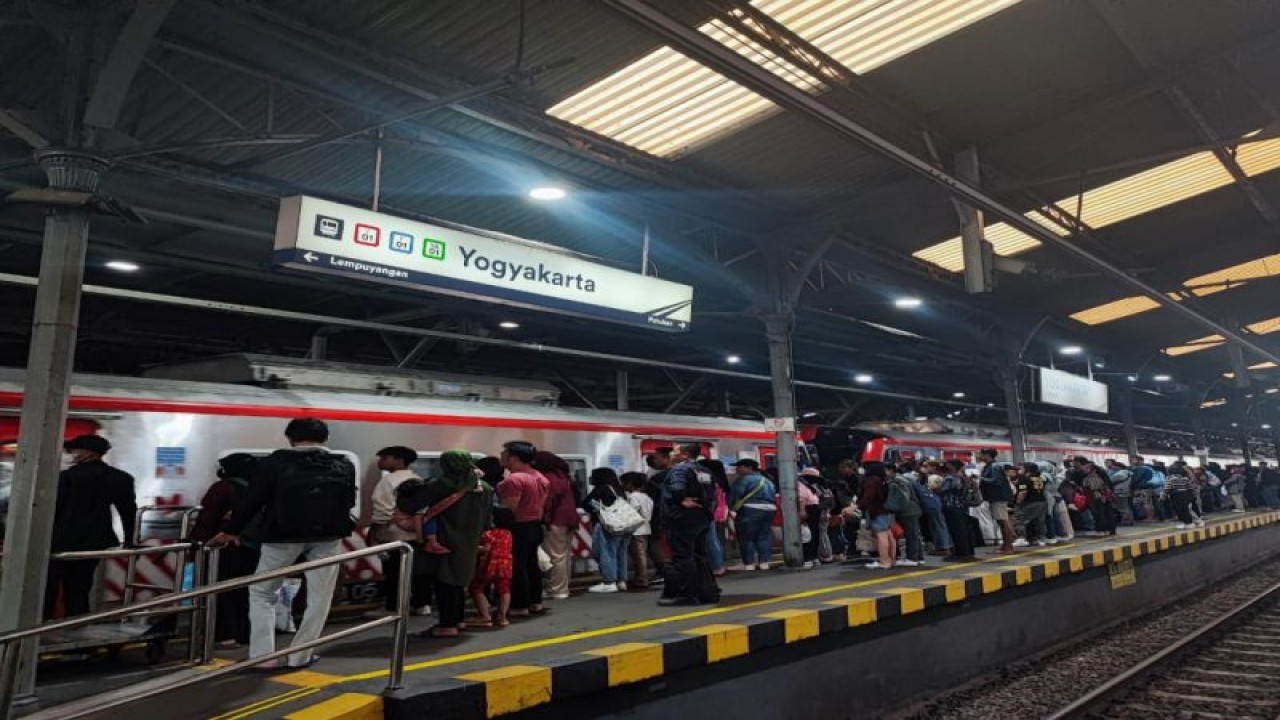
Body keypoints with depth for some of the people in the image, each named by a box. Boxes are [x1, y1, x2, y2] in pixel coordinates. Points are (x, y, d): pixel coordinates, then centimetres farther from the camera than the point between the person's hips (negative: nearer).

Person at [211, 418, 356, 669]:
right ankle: (299, 656, 13)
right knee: (319, 596, 12)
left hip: (283, 537, -1)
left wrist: (231, 530, 14)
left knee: (261, 592, 15)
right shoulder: (344, 466, 4)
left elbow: (252, 499, 1)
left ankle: (263, 656, 8)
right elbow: (349, 503, 8)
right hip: (327, 538, 1)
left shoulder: (275, 462, -2)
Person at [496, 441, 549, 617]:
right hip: (534, 527, 10)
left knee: (517, 567, -2)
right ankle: (535, 603, 22)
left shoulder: (514, 479, -20)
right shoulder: (540, 477, 11)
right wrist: (536, 522, 19)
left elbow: (508, 510, -21)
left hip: (518, 529, -10)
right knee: (531, 565, 16)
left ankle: (520, 606, 2)